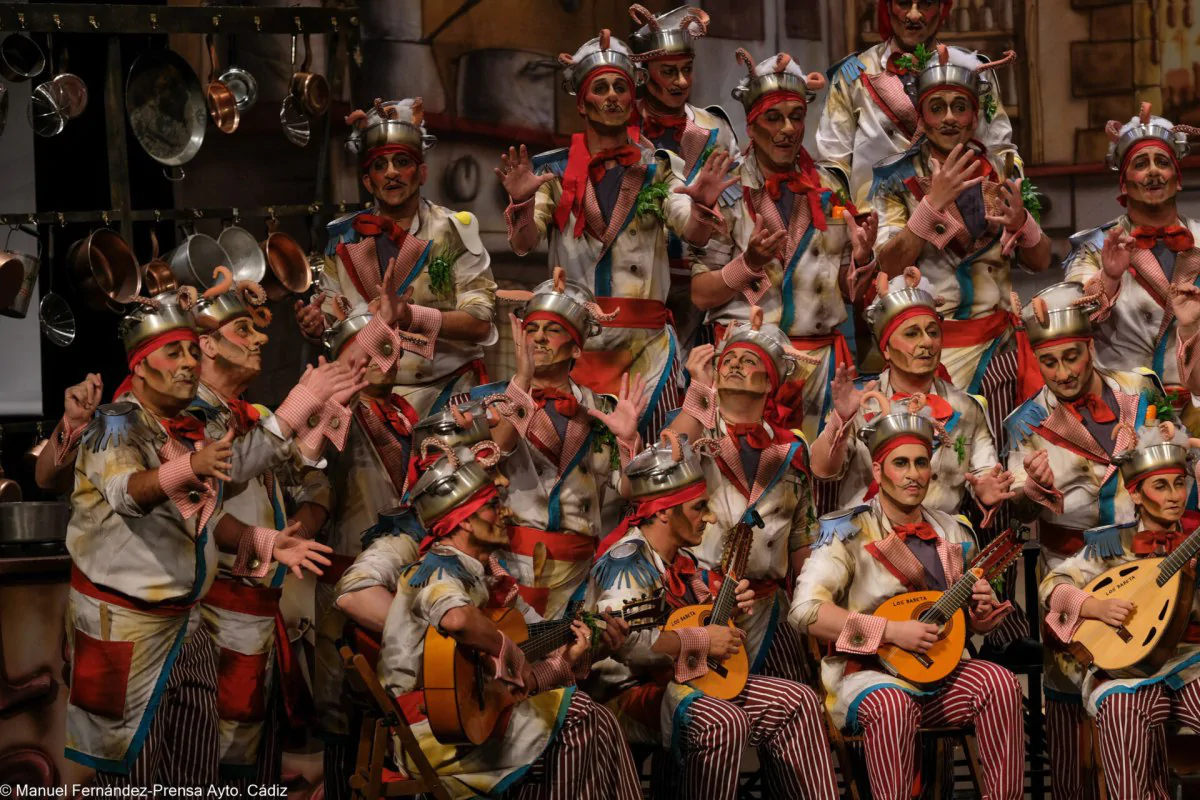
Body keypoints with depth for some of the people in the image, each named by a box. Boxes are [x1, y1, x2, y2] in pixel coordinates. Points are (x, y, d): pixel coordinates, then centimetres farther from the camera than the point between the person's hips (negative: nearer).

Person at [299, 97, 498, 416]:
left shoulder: (453, 231, 1)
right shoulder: (345, 237, 10)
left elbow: (480, 323, -8)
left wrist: (412, 317, -22)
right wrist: (316, 325, -7)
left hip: (445, 392, -2)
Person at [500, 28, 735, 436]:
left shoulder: (658, 168, 9)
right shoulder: (555, 171, 9)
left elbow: (695, 235, -3)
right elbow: (523, 245, -1)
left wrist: (701, 205, -26)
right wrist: (522, 203, -22)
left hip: (647, 341, 0)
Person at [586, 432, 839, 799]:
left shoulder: (681, 561, 13)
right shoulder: (627, 563, -19)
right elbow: (619, 638, -37)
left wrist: (729, 607, 4)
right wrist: (701, 640, -27)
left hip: (681, 679, 10)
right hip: (633, 691, -10)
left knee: (798, 701, 3)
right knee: (724, 722, -37)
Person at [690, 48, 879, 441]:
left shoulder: (828, 188, 8)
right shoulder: (726, 190, -3)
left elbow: (848, 289, 13)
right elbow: (700, 295, -5)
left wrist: (861, 259, -7)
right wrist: (749, 264, -20)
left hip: (822, 356, 3)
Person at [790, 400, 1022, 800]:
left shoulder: (952, 534, 11)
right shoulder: (849, 532, -6)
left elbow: (971, 623, 22)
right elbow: (805, 609, -18)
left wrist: (981, 612, -4)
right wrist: (891, 631, -22)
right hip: (867, 672, -5)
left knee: (1000, 683, -23)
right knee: (892, 704, -38)